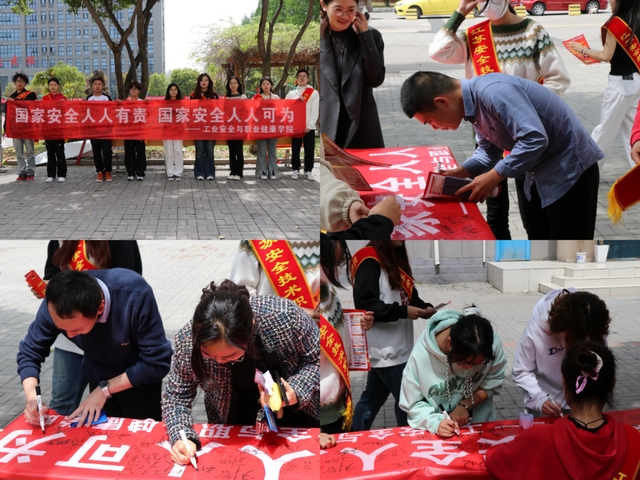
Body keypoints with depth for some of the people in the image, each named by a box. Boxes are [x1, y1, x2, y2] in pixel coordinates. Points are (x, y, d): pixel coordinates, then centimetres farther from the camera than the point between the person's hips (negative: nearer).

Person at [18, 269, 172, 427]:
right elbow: (29, 351, -11)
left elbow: (158, 363, -29)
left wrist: (105, 389, -26)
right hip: (99, 380, 3)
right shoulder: (57, 304, -26)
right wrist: (32, 399, -27)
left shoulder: (135, 295, -37)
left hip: (140, 378, -3)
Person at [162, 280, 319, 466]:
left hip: (296, 415, -1)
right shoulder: (188, 341, -31)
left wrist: (296, 392, -34)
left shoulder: (285, 316, -36)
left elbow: (317, 359, -17)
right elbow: (176, 395, -14)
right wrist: (181, 436, -32)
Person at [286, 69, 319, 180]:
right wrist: (297, 98, -14)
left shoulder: (314, 93, 6)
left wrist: (309, 125, -10)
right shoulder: (291, 93, 13)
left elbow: (315, 111, -1)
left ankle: (308, 171, 6)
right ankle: (296, 170, 11)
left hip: (309, 127, -1)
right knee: (295, 150, 3)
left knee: (309, 150, -2)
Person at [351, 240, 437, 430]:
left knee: (372, 398, 15)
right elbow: (365, 305, -21)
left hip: (395, 346, 9)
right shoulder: (369, 261, -15)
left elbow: (409, 295, 16)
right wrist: (403, 311, -23)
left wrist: (425, 308, -4)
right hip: (384, 348, -9)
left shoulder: (396, 257, 13)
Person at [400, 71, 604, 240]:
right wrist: (459, 172, -5)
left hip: (570, 167, -10)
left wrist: (494, 176, -28)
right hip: (538, 173, 10)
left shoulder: (492, 92, -29)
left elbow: (535, 139, -35)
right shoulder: (472, 103, 2)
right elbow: (488, 150, 12)